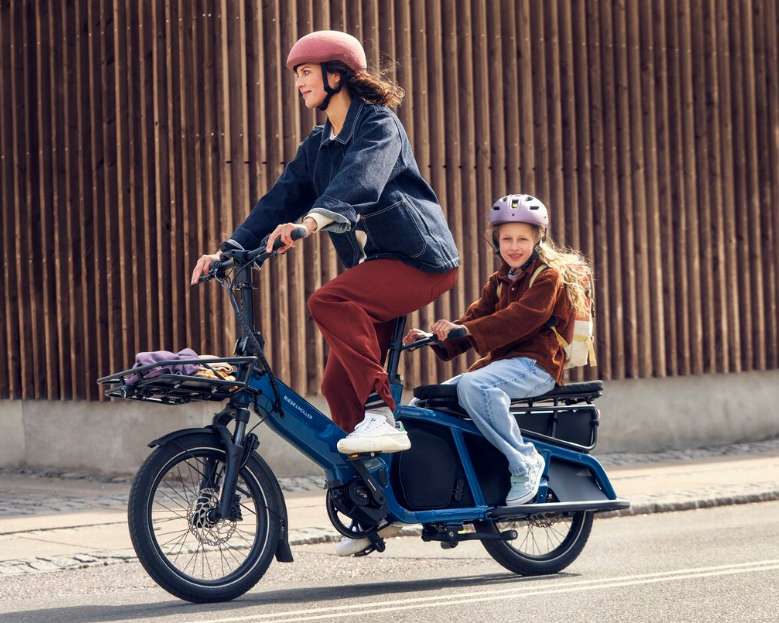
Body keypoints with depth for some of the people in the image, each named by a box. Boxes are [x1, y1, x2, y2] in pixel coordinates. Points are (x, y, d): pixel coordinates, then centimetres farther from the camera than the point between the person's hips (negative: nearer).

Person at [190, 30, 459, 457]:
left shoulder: (379, 124, -8)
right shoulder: (316, 147, 17)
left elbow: (361, 178, -28)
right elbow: (280, 200, 9)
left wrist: (315, 219, -47)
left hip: (419, 258, -8)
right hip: (375, 266, 8)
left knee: (329, 303, -32)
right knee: (338, 385, 1)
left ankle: (381, 416, -31)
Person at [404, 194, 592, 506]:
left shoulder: (549, 277, -6)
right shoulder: (499, 282, 20)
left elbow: (522, 317, -22)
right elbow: (477, 316, 10)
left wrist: (465, 329, -34)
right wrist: (435, 338, -10)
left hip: (536, 364, -9)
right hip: (502, 362, 9)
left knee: (472, 386, -35)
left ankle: (525, 462, -29)